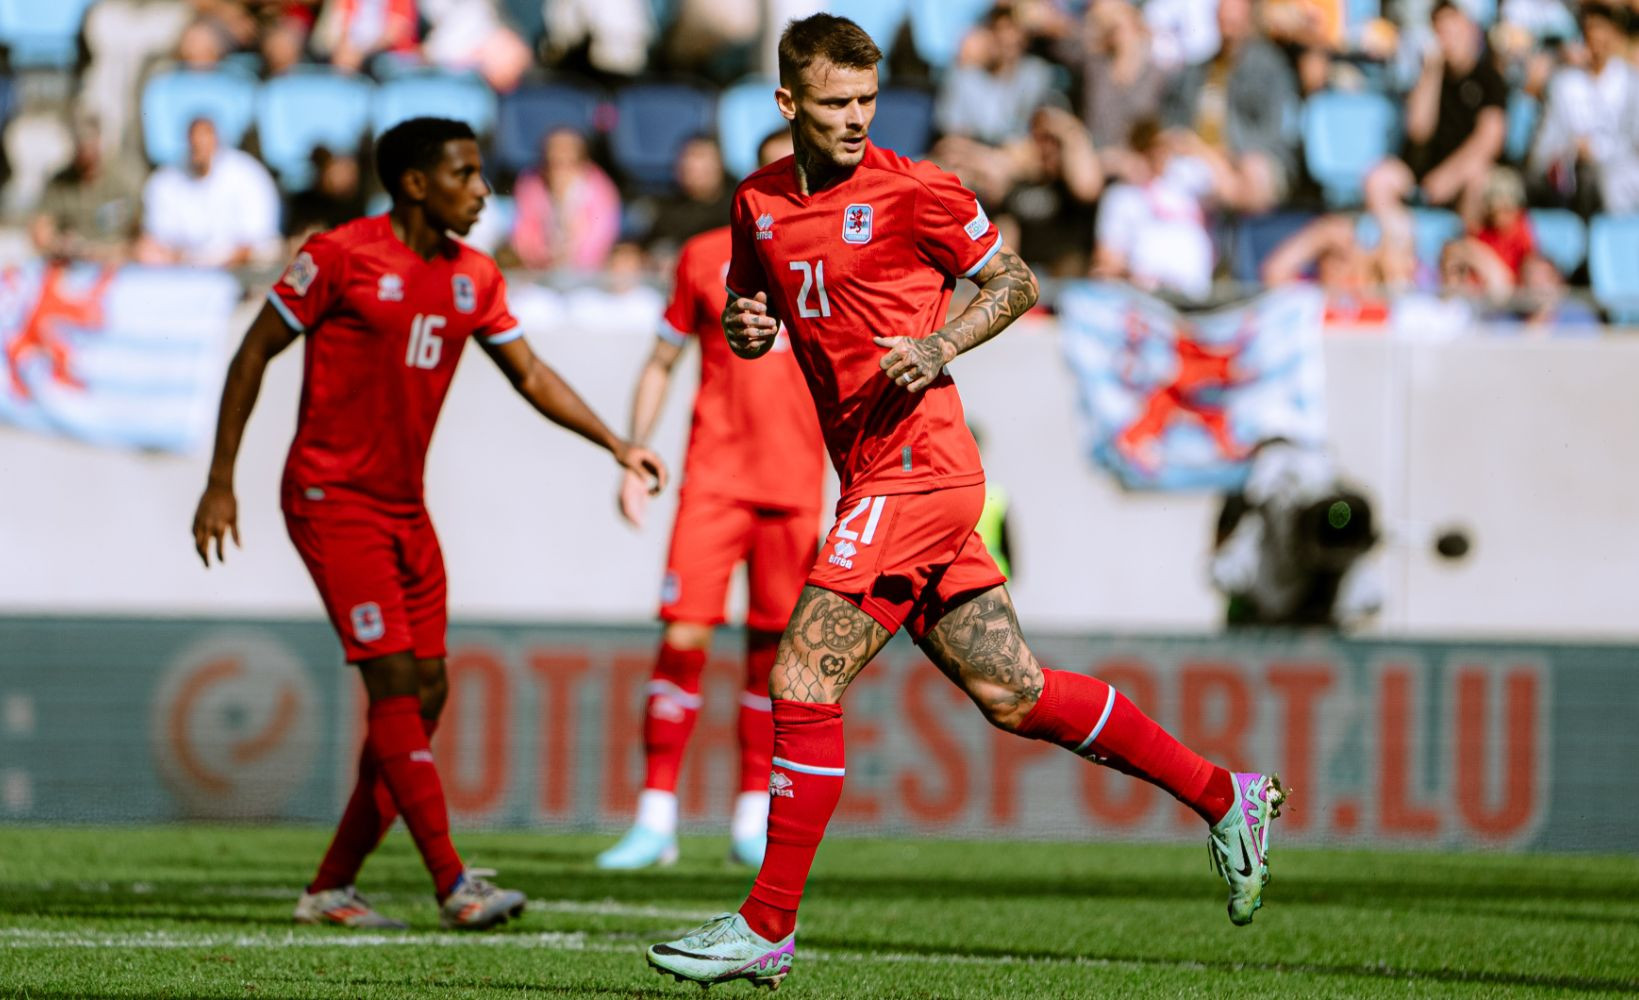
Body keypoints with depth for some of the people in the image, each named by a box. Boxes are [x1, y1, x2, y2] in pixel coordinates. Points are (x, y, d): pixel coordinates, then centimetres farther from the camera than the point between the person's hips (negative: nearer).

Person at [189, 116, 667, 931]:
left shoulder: (475, 278, 7)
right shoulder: (340, 256, -12)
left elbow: (530, 375, 16)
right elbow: (253, 356, -7)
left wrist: (616, 446, 5)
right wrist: (219, 486, -8)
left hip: (404, 507, 8)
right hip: (332, 497, -7)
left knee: (427, 689, 3)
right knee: (393, 682, -13)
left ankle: (332, 886, 11)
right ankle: (453, 885, -17)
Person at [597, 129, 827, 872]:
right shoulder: (706, 258, 7)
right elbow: (660, 365, 14)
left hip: (797, 486, 1)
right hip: (714, 474, -1)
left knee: (774, 649, 1)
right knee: (683, 636, -11)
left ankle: (753, 819, 12)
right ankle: (656, 818, -6)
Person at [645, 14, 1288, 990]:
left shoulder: (912, 191, -7)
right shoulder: (759, 205, 12)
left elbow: (1015, 281, 2)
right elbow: (750, 311, 25)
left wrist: (941, 346, -14)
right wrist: (745, 327, 1)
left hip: (917, 464, -8)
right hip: (877, 477, 8)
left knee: (805, 683, -11)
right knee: (1012, 695, 11)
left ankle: (769, 925, -4)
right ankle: (1222, 795, 23)